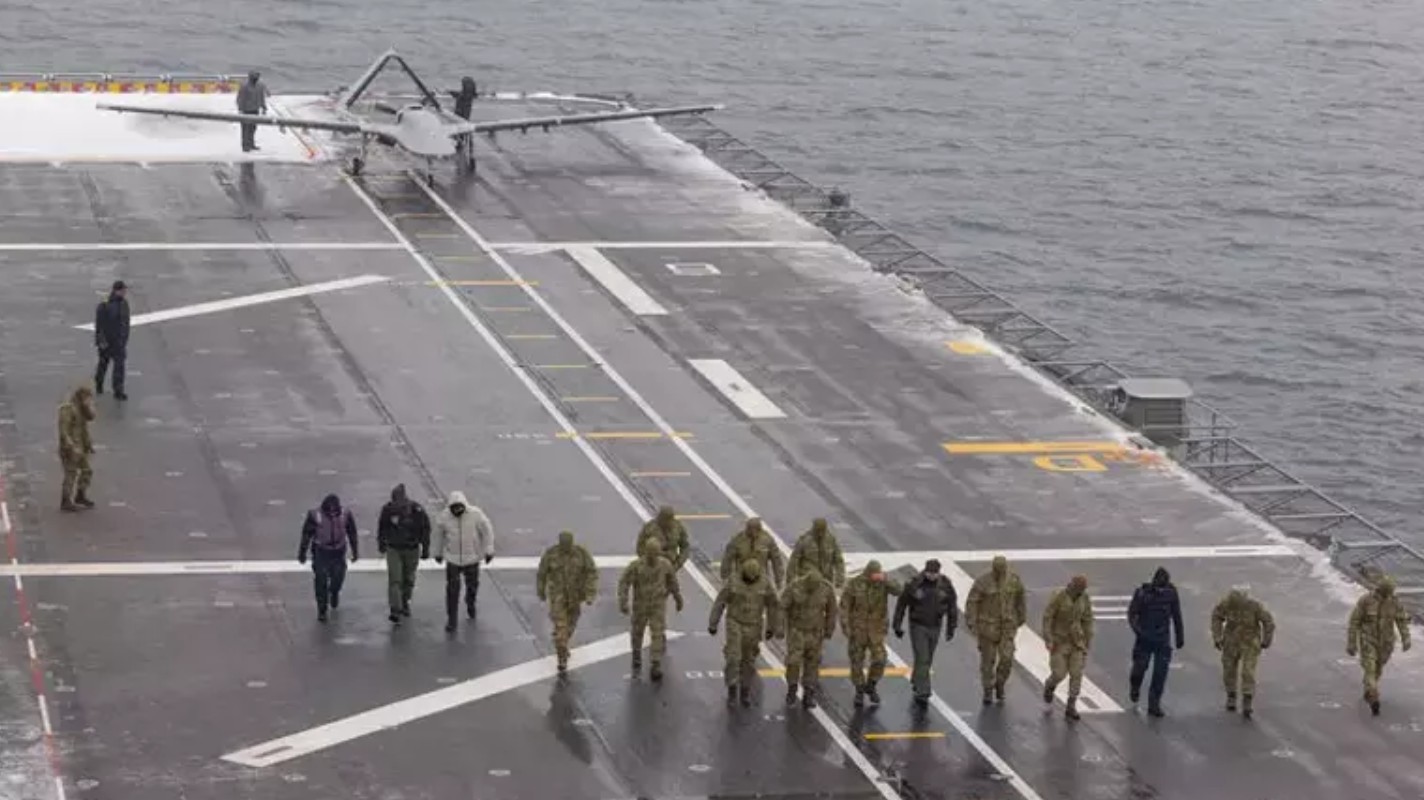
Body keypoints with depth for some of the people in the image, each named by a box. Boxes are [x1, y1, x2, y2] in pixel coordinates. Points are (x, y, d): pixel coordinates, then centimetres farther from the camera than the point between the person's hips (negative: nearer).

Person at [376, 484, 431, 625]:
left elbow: (425, 529, -7)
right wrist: (381, 543, 15)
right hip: (393, 549, -1)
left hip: (412, 549, 1)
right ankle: (395, 610, -13)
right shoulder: (387, 510, -14)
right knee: (394, 580, -11)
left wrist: (425, 549, -5)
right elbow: (382, 527, 4)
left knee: (408, 580, 16)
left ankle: (405, 603, 39)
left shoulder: (416, 510, -18)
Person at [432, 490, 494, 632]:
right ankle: (451, 620, 3)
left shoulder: (475, 514, -17)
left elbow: (487, 530, -6)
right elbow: (439, 534, 5)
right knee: (452, 589, -6)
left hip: (472, 558, 0)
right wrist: (438, 553, 15)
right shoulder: (445, 516, -12)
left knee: (472, 585, 17)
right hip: (452, 558, 0)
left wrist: (489, 551, -9)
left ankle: (470, 604, 50)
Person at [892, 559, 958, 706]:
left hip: (935, 627, 3)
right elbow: (901, 604, -6)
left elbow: (952, 606, 2)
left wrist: (951, 627, 4)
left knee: (927, 659, 17)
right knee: (922, 659, -11)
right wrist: (897, 626, -3)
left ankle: (916, 682, 42)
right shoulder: (914, 584, -17)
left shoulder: (945, 585, -11)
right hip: (918, 626, -3)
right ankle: (922, 694, -10)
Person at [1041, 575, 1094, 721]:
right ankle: (1049, 686, 32)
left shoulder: (1084, 599, -4)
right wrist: (1049, 641, -21)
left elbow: (1087, 621, 5)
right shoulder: (1058, 597, -18)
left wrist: (1088, 643, 5)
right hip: (1059, 641, -3)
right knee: (1059, 674, -4)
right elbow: (1047, 618, -16)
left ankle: (1071, 707, 3)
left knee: (1077, 674, -5)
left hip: (1077, 641, 3)